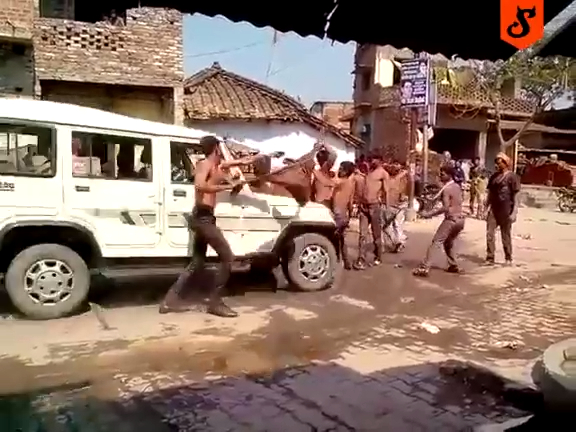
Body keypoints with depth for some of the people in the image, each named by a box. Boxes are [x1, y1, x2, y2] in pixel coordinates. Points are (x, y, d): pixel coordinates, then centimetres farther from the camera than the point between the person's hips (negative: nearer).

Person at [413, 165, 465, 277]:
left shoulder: (446, 189, -13)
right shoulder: (457, 187, 12)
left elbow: (445, 208, -21)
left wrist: (429, 214, -19)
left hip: (451, 219, -8)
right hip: (460, 219, 8)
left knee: (436, 242, -9)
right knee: (448, 243, 25)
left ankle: (424, 268, -14)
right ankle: (453, 266, 26)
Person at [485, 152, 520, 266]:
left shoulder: (512, 177, -8)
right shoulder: (494, 176, 8)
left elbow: (516, 196, -9)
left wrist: (514, 212, -14)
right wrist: (486, 208, 8)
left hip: (506, 211, -4)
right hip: (493, 209, 5)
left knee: (506, 236, 7)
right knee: (489, 234, -2)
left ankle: (508, 258, 22)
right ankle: (490, 258, 5)